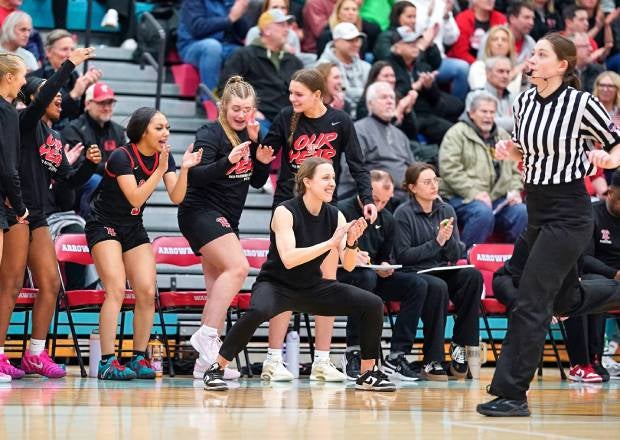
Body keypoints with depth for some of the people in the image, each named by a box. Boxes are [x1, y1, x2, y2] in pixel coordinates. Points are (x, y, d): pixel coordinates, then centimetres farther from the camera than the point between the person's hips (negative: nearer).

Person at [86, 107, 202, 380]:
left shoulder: (163, 156, -1)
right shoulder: (121, 157, -20)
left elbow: (176, 197, -10)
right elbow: (135, 198, -25)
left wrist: (184, 169, -25)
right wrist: (160, 170, -29)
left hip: (134, 228, 7)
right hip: (104, 226, -6)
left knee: (147, 292, -6)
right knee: (117, 290, -20)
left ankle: (139, 359, 2)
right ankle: (107, 363, -21)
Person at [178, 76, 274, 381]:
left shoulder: (250, 136, 10)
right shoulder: (211, 134, -12)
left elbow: (257, 182, 14)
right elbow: (196, 176, -23)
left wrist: (262, 161, -5)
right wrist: (228, 161, -36)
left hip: (226, 219, 8)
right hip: (201, 213, -8)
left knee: (219, 291, 5)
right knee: (238, 267, -26)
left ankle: (206, 362, 6)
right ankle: (206, 335, -25)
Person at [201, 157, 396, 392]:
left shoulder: (334, 215, -3)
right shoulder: (285, 212, -18)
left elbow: (348, 265, -5)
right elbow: (288, 259, -31)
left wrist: (352, 242, -26)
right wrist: (330, 243, -35)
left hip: (313, 287, 6)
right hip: (275, 285, -6)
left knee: (373, 305, -9)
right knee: (257, 311, -40)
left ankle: (368, 374, 6)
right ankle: (216, 370, -23)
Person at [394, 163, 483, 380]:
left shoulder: (446, 211, 10)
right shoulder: (403, 213, -4)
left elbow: (456, 255, 8)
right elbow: (402, 256, -11)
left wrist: (448, 239, -13)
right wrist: (436, 242, -14)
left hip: (443, 273, 5)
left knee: (473, 275, -24)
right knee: (437, 286, -36)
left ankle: (460, 345, -17)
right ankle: (433, 359, -27)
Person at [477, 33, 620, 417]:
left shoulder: (582, 103, -13)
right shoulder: (524, 102, 5)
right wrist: (510, 151, 0)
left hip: (568, 214, -7)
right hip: (537, 210, 7)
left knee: (530, 303, -12)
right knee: (565, 297, 21)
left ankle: (512, 393, -12)